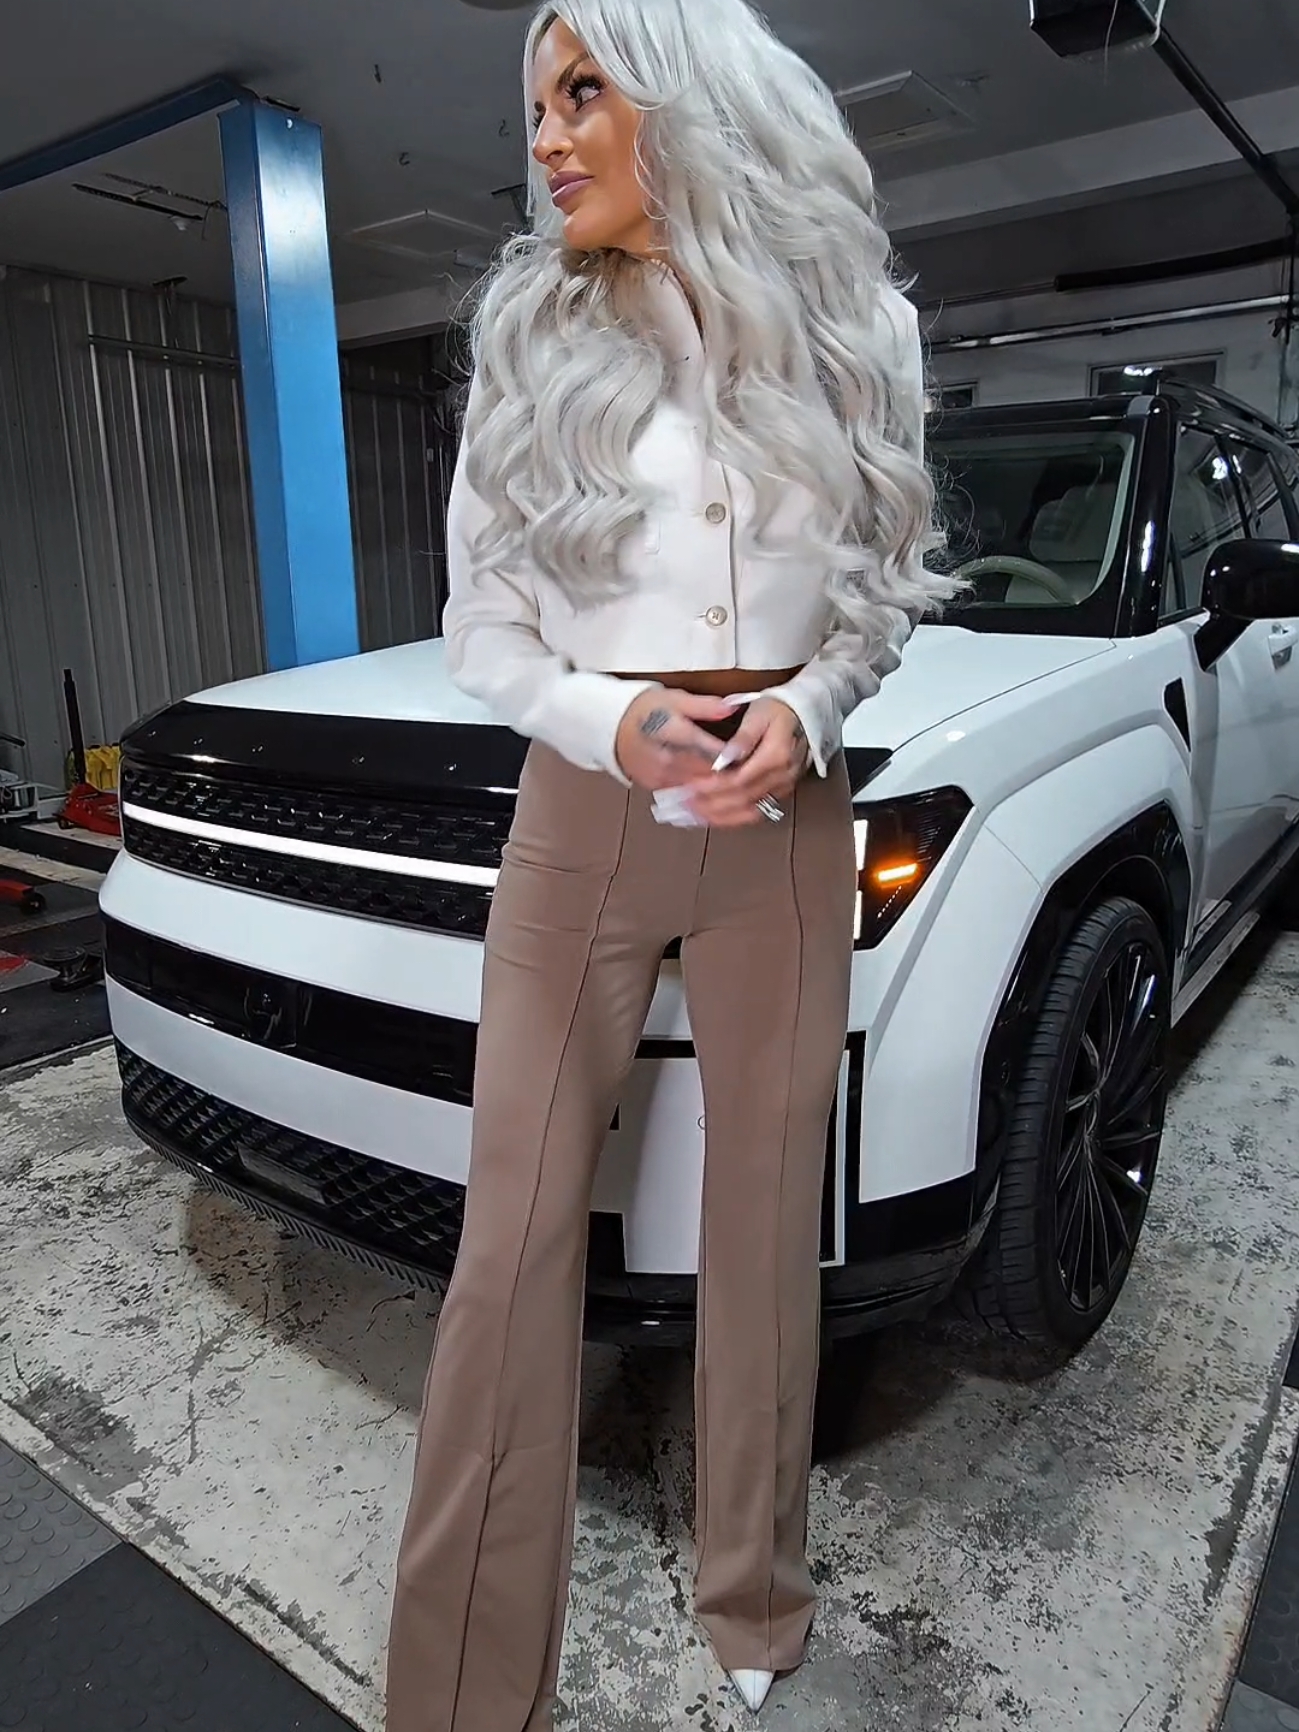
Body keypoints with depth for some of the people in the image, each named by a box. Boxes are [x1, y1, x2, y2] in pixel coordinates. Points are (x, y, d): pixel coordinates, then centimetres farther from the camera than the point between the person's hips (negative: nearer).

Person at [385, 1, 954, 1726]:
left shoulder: (837, 336, 5)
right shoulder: (528, 342, 3)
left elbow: (874, 599, 10)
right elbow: (481, 626, 2)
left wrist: (802, 714, -11)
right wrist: (608, 722, -17)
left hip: (788, 823, 1)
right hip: (582, 815, 0)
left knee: (767, 1220, 10)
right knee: (514, 1239, 1)